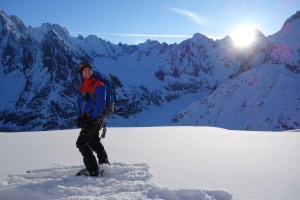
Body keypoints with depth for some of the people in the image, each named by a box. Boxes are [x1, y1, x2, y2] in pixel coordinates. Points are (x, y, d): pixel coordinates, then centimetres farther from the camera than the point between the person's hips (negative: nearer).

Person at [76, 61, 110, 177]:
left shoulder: (98, 85, -12)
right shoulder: (81, 87, 12)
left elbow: (100, 105, -17)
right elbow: (79, 102, 15)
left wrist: (93, 119, -19)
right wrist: (80, 116, 0)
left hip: (94, 119, -8)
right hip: (86, 118, 8)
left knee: (81, 143, -8)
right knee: (94, 142, 19)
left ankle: (93, 170, -2)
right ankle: (104, 163, 36)